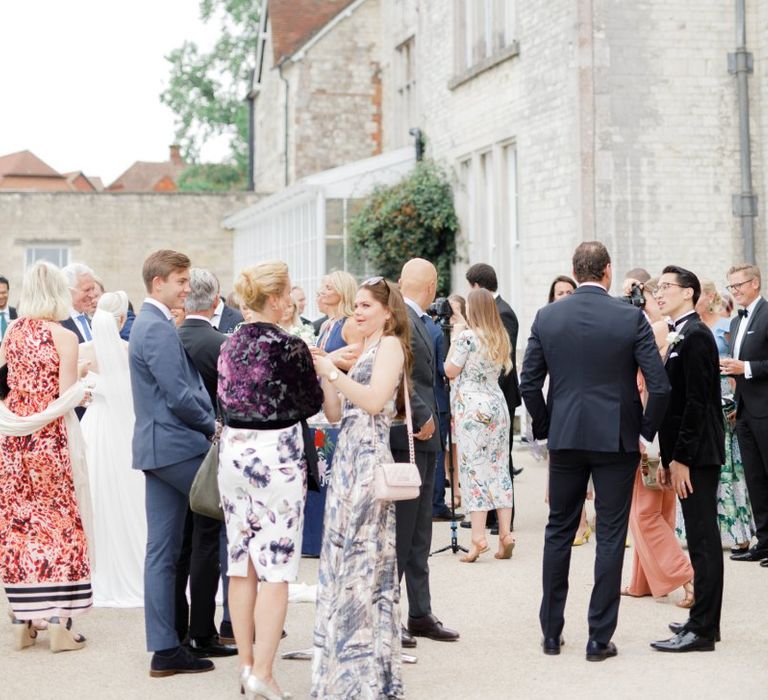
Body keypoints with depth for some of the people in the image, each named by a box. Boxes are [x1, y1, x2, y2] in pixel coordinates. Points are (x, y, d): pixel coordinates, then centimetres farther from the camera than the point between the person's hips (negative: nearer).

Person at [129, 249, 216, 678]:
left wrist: (208, 424, 10)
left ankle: (165, 649, 10)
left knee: (163, 550, 8)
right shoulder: (159, 328, -15)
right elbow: (179, 397, -20)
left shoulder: (151, 323, 18)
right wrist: (213, 426, -5)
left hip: (157, 448, 10)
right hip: (178, 446, -10)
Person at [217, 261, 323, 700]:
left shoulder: (232, 343, 6)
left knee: (242, 562, 12)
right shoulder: (289, 346, -14)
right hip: (276, 455, -7)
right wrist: (316, 370, 13)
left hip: (234, 451, 7)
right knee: (276, 566, -2)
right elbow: (311, 404, -6)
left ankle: (247, 664, 19)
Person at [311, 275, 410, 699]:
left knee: (360, 558, -7)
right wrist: (322, 374, 4)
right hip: (348, 457, 9)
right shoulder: (364, 349, 21)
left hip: (369, 457, -9)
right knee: (343, 559, 9)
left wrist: (331, 371, -16)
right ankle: (347, 666, 16)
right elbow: (335, 413, 16)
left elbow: (374, 400, -18)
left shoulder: (390, 345, -4)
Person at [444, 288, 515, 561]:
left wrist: (454, 339, 4)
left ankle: (478, 536, -9)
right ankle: (505, 533, 6)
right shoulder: (501, 338, 10)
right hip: (497, 404, 6)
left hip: (472, 407, -6)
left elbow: (451, 370, -7)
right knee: (499, 467, 9)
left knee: (474, 468, -4)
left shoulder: (467, 337, -11)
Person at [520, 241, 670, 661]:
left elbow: (528, 384, 0)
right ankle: (599, 639, 6)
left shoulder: (546, 318, -1)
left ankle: (551, 631, 19)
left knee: (558, 532, 14)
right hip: (617, 438, -2)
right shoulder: (631, 318, -7)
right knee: (610, 536, 4)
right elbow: (659, 385, -10)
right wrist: (646, 432, 4)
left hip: (565, 438, 2)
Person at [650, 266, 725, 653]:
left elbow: (697, 402, -19)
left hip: (697, 455, -10)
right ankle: (704, 621, 21)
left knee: (703, 541, -6)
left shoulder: (696, 336, -13)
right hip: (686, 454, 10)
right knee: (701, 538, 14)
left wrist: (680, 458, -19)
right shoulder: (682, 336, 17)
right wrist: (667, 457, 16)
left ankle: (701, 631, -4)